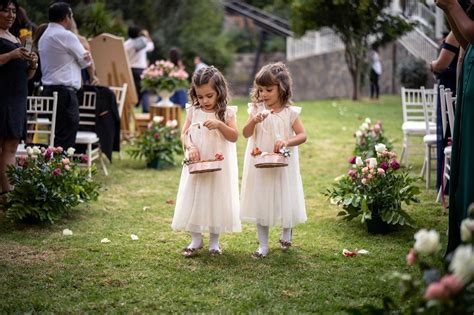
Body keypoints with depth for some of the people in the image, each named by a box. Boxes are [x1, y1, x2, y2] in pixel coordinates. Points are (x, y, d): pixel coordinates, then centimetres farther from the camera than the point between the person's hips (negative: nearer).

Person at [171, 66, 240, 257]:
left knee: (217, 199, 4)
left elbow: (234, 137, -9)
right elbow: (184, 135, 0)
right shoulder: (193, 111, 2)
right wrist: (190, 147, -20)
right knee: (194, 198, 5)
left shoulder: (226, 112, -3)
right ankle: (196, 240, 17)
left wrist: (219, 124, -24)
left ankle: (214, 241, 17)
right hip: (197, 164, 2)